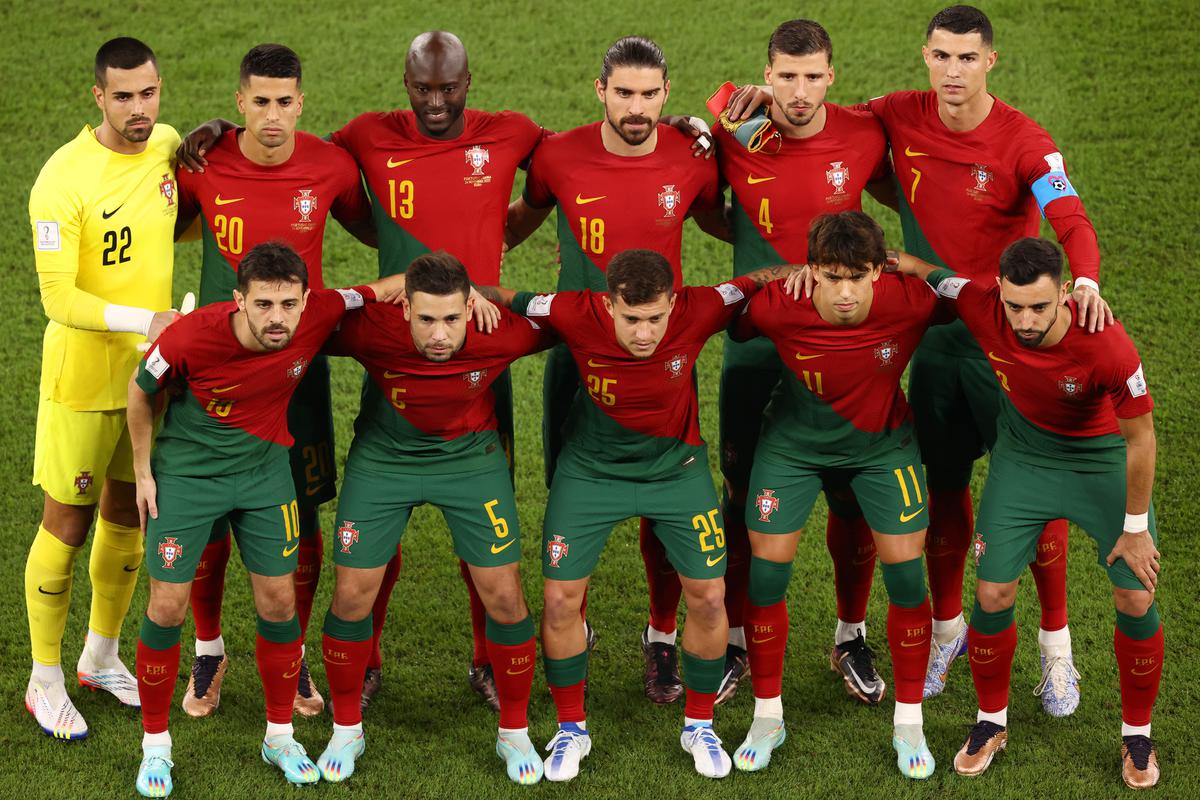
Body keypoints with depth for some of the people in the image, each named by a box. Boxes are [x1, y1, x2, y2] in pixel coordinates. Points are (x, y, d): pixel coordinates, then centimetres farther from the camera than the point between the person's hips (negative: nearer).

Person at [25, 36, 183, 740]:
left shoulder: (169, 146, -3)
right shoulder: (63, 180, -22)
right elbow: (59, 299, -25)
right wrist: (148, 321, -33)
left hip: (151, 368, 6)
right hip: (84, 377, -6)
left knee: (128, 515, 18)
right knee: (68, 524, 4)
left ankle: (103, 657, 37)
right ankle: (46, 682, 19)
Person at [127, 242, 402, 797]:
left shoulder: (319, 314, -23)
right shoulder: (191, 337, -28)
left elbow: (384, 289, -5)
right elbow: (141, 390, -8)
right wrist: (143, 473, -2)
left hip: (264, 470, 3)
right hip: (186, 473, -2)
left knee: (279, 601, 5)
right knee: (167, 606, 0)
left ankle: (280, 736, 25)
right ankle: (155, 745, 18)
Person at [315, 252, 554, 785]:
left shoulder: (501, 332, -29)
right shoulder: (373, 330, -31)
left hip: (470, 456, 0)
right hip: (383, 457, 0)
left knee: (504, 596, -2)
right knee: (352, 595, 1)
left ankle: (515, 733, 19)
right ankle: (346, 731, 23)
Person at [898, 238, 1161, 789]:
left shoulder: (1107, 347, -37)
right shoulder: (981, 305, -30)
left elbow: (1140, 437, -21)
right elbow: (916, 268, -9)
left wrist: (1136, 527, -12)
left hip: (1103, 458, -2)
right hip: (1023, 454, 2)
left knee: (1136, 600, -5)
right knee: (992, 594, -1)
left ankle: (1137, 734, 18)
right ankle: (991, 722, 23)